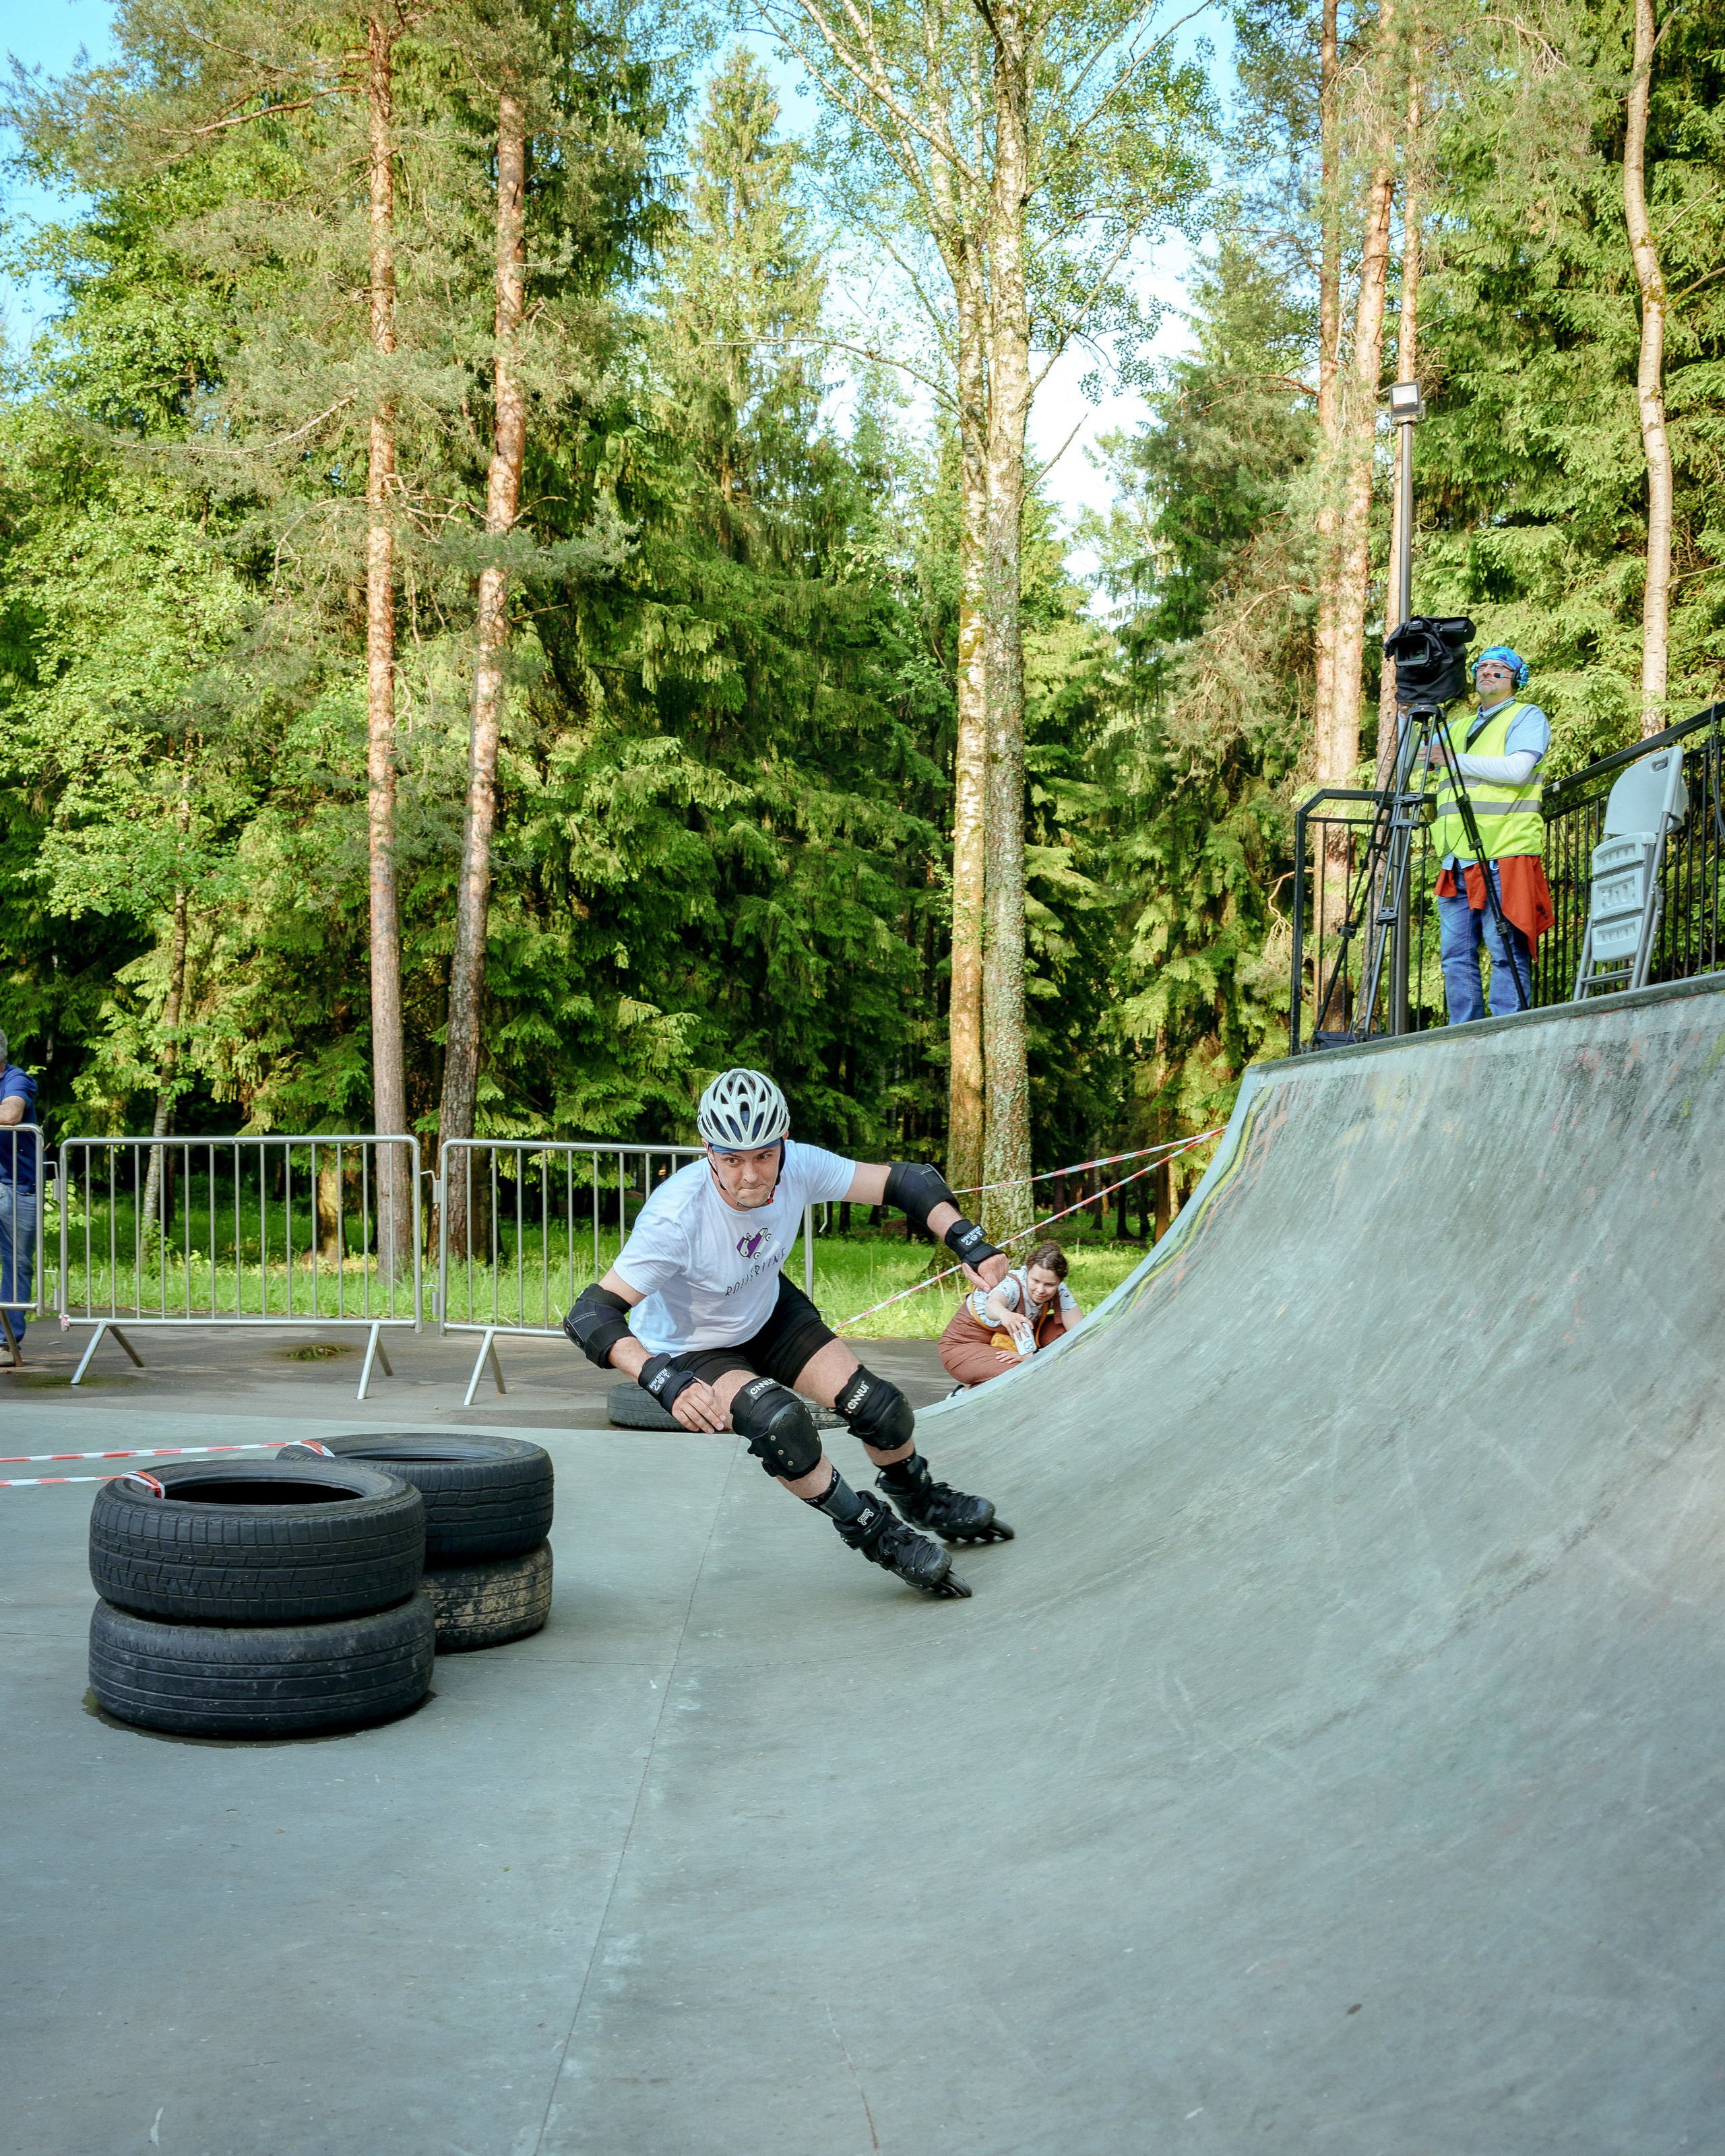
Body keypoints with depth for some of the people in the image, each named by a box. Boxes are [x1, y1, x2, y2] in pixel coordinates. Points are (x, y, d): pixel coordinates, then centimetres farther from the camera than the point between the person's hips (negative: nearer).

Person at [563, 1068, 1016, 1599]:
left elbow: (906, 1181, -15)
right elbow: (591, 1315, -39)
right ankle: (868, 1527, -6)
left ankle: (922, 1501, 28)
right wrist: (666, 1383, -52)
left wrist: (970, 1244, -29)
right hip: (690, 1351, -4)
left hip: (769, 1312, 5)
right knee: (778, 1420, -32)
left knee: (879, 1406, -7)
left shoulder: (798, 1167, -25)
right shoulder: (677, 1215, -38)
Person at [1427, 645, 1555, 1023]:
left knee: (1507, 952, -8)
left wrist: (1455, 760, -6)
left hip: (1503, 856, -7)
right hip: (1456, 860, 7)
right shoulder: (1459, 729, 26)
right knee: (1455, 954, 3)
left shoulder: (1527, 716, 6)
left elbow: (1517, 769, -11)